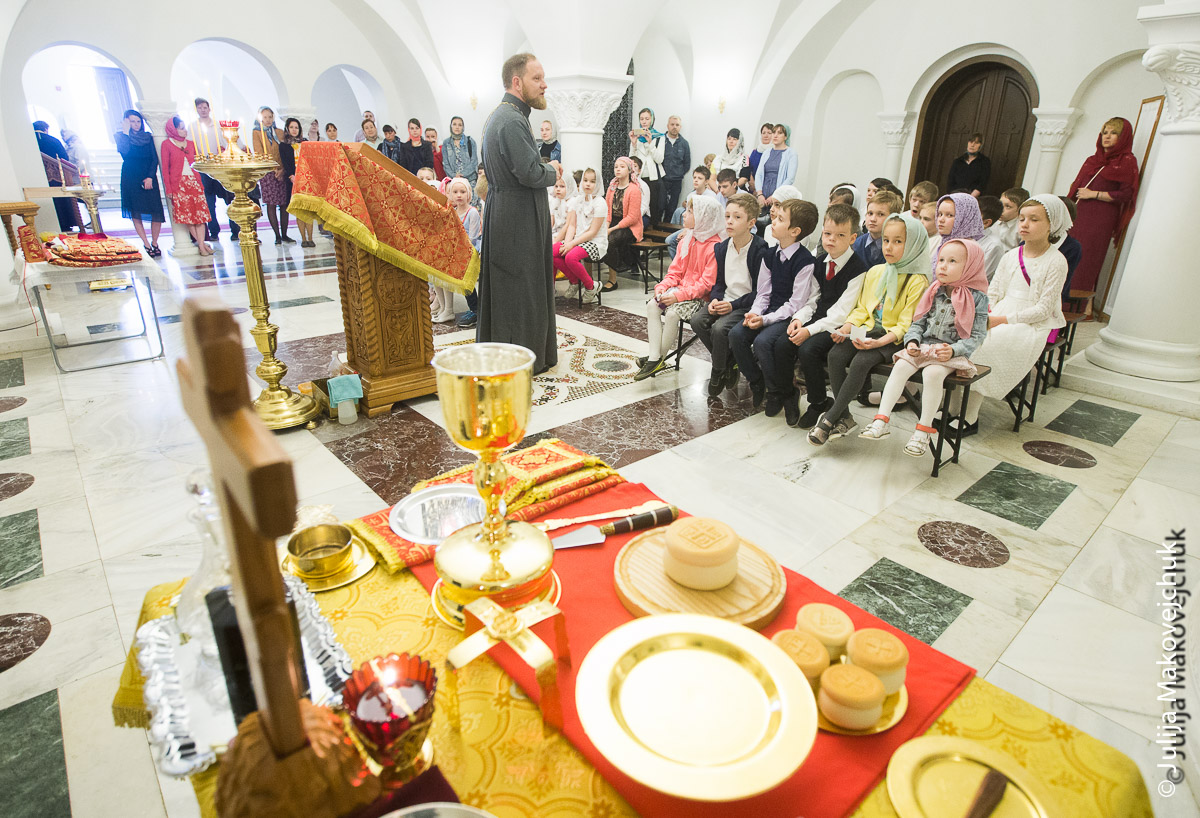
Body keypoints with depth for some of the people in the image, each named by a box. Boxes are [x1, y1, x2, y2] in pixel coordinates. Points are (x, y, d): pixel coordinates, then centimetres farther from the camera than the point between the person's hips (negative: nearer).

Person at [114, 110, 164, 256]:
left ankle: (154, 242, 6)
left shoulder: (148, 136, 12)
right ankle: (147, 245, 0)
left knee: (156, 211, -9)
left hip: (148, 177, 1)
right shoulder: (121, 136, 7)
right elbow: (124, 152, -12)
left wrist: (150, 177, -6)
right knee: (135, 212, -4)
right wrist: (126, 133, -9)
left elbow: (155, 158, 6)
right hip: (131, 177, -1)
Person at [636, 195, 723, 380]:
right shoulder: (687, 241, 11)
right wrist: (662, 286, -6)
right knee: (652, 305, -15)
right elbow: (675, 270, 14)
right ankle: (654, 358, -16)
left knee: (672, 313, -29)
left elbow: (707, 283, -20)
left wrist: (679, 295, -26)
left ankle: (660, 358, -8)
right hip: (681, 289, 8)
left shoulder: (714, 247, -15)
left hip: (701, 296, -8)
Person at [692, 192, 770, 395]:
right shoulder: (722, 248, 7)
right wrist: (715, 300, -6)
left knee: (720, 328, -29)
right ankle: (729, 362, 1)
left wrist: (733, 305, -20)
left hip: (748, 305, -7)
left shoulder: (760, 250, -13)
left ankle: (718, 373, -3)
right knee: (697, 320, -17)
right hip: (725, 301, 7)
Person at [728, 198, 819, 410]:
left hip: (790, 316, -7)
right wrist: (755, 313, -8)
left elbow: (795, 304, -15)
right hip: (770, 311, 7)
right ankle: (756, 382, 5)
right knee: (736, 334, -16)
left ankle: (777, 392, -5)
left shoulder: (805, 261, -14)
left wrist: (766, 319, -21)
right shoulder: (770, 255, 8)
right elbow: (762, 293, 11)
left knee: (762, 341, -29)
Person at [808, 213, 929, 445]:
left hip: (894, 339, -6)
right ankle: (845, 417, -12)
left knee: (861, 362, -31)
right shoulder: (875, 272, 12)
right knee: (835, 354, -21)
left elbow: (906, 325, -13)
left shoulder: (918, 281, -9)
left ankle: (829, 419, -22)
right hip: (868, 330, 6)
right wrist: (848, 325, -3)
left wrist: (880, 341, -26)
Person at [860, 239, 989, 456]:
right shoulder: (934, 292, 10)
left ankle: (924, 429, -22)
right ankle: (881, 420, -23)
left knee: (932, 372, -32)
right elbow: (918, 322, 12)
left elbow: (977, 335, -6)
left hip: (953, 353, -4)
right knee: (901, 365, -22)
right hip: (924, 346, 5)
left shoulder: (977, 298, -3)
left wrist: (953, 350, -22)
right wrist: (912, 341, -7)